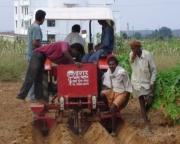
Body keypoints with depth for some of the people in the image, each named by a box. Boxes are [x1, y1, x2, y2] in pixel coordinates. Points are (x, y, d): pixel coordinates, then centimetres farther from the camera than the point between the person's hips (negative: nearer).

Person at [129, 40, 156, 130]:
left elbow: (153, 70, -11)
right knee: (141, 103, 1)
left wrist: (152, 83, -11)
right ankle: (146, 123, 3)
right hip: (137, 82, 1)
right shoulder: (131, 55, -9)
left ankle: (145, 113, 31)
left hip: (147, 82, -1)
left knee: (149, 103, -1)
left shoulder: (147, 55, -18)